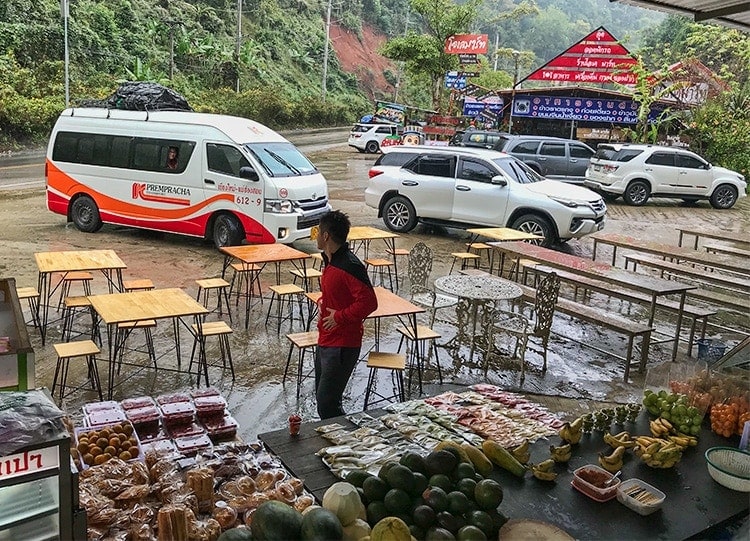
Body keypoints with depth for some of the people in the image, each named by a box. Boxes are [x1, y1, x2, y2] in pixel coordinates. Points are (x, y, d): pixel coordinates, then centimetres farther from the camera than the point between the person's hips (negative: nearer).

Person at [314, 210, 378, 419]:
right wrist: (322, 303, 9)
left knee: (326, 403, -9)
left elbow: (369, 302, -26)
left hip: (342, 345, -10)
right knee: (322, 397, 19)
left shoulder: (349, 266, -22)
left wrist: (339, 317, -19)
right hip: (326, 340, 10)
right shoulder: (330, 260, 10)